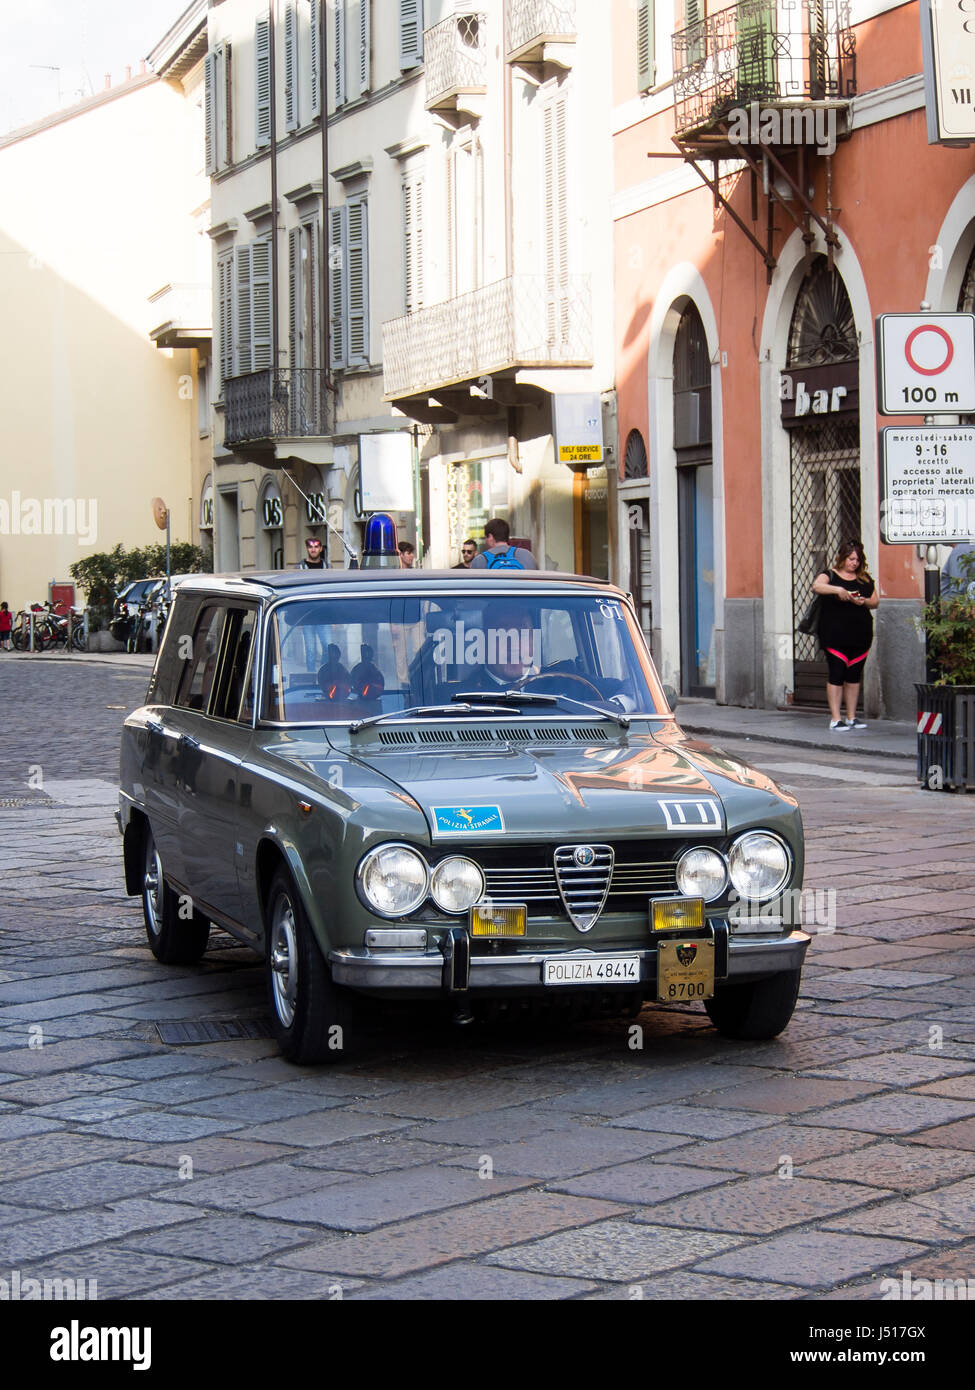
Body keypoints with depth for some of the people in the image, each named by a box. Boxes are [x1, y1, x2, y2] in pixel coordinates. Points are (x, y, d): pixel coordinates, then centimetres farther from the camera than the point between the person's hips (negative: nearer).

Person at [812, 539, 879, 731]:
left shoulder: (865, 579, 15)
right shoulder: (830, 575, 1)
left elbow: (875, 601, 14)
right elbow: (816, 586, -18)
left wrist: (864, 602, -8)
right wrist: (837, 589, -33)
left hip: (860, 634, 5)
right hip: (835, 634, -4)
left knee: (855, 675, 8)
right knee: (837, 673, -8)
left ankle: (851, 717, 15)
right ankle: (835, 719, -6)